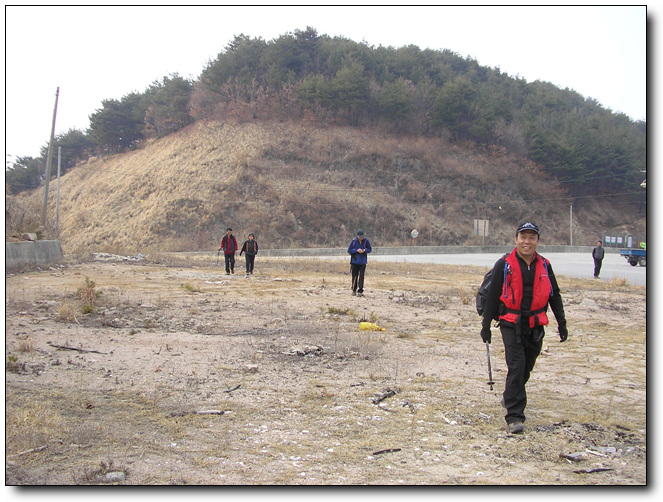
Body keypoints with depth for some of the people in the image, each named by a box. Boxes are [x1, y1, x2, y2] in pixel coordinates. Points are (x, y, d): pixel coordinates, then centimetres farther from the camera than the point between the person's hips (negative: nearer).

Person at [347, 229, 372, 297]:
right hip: (355, 261, 0)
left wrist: (364, 250, -13)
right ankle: (354, 290, 21)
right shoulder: (354, 241, -8)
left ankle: (360, 291, -2)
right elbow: (349, 250, -4)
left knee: (361, 276, -5)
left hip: (363, 262, 0)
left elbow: (369, 249, 8)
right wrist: (357, 250, -18)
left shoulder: (366, 241, -4)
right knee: (354, 276, 7)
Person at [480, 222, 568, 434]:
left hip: (536, 325, 4)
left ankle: (510, 397, 41)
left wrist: (561, 322, 12)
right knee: (516, 367, -12)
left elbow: (554, 295, 15)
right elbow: (492, 295, -2)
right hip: (512, 324, -4)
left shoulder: (544, 265, 5)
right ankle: (514, 416, -9)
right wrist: (486, 325, 0)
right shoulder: (504, 265, -7)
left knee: (526, 367, 15)